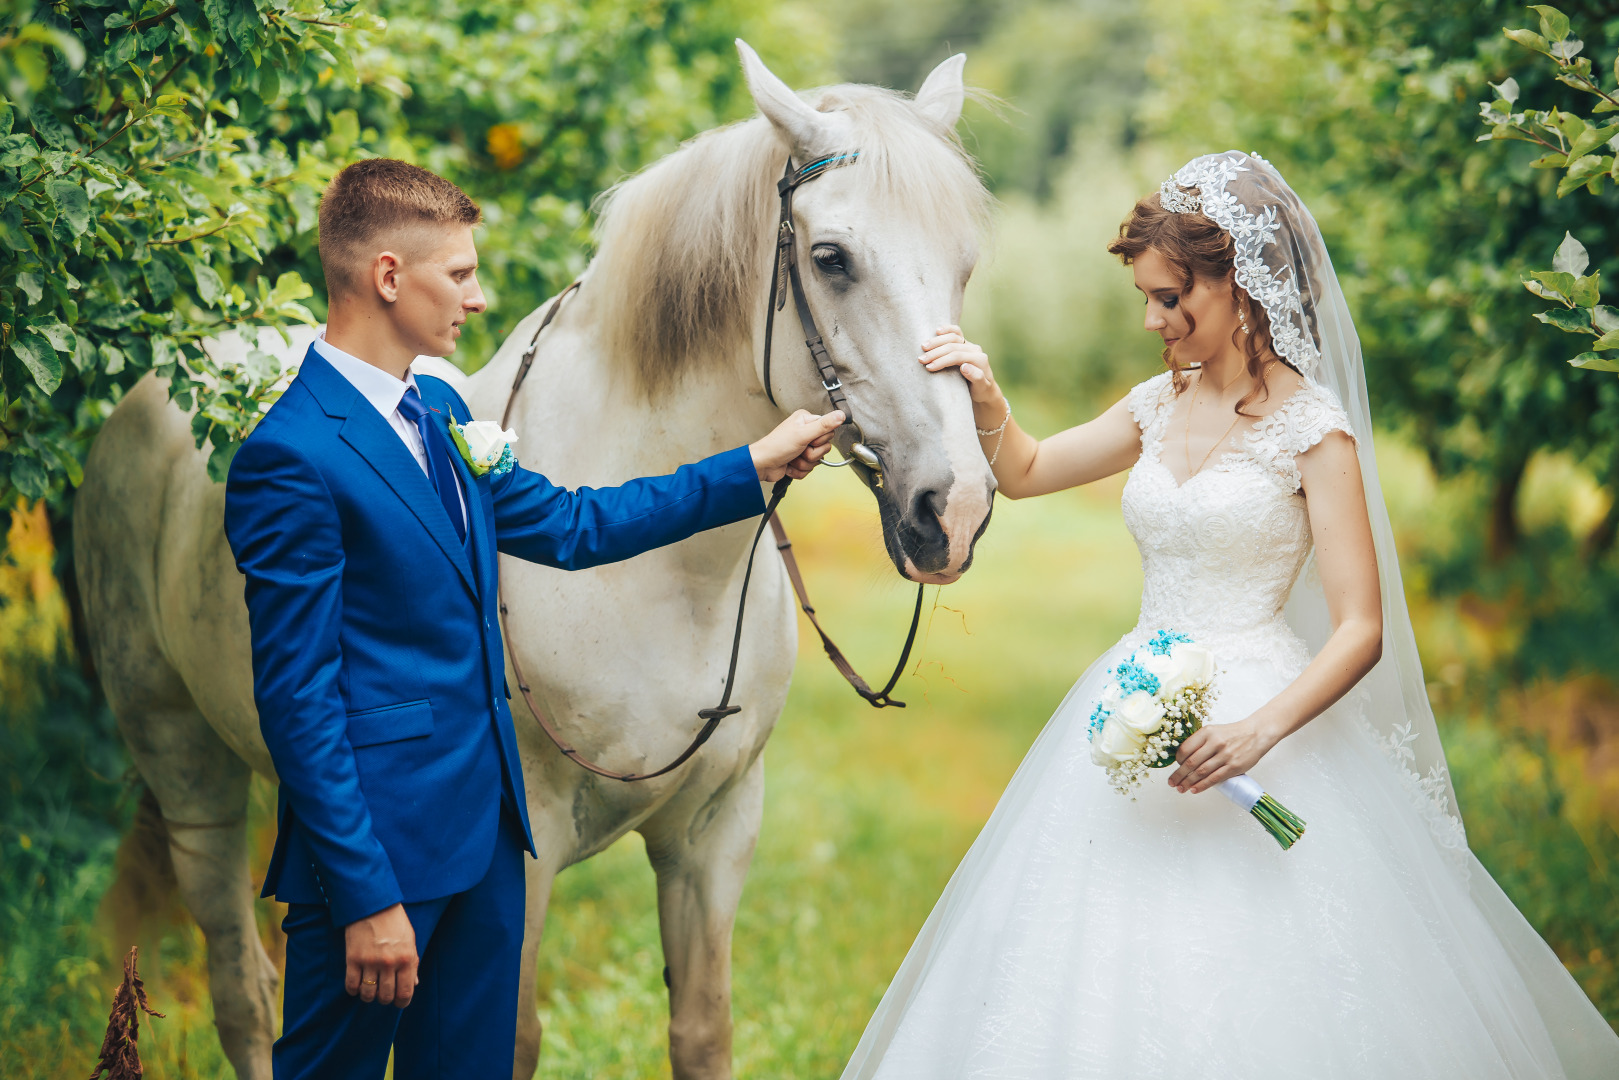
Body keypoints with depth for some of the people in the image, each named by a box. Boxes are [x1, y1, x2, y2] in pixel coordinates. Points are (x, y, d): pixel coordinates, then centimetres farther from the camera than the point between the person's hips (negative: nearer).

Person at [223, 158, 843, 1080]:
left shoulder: (437, 408, 10)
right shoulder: (293, 457, -18)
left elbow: (568, 525, 19)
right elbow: (296, 699, -19)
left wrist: (757, 466, 17)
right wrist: (365, 896, -19)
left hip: (485, 829, 9)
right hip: (377, 841, -9)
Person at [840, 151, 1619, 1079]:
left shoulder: (1312, 427, -10)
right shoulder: (1161, 406, 9)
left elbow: (1362, 630, -13)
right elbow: (1027, 472, 22)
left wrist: (1262, 731, -28)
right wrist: (988, 398, 1)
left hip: (1259, 700, -6)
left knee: (1247, 974, -5)